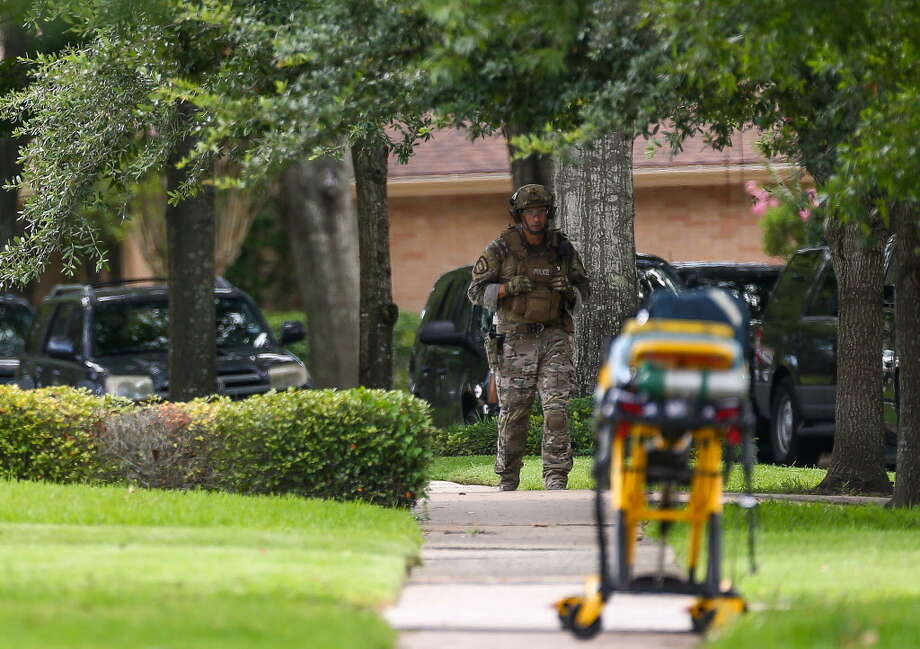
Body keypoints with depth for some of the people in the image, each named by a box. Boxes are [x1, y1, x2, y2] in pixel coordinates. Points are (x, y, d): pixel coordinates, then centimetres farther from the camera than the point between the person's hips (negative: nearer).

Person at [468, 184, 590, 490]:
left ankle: (556, 479, -10)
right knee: (513, 414, 4)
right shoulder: (501, 249, -3)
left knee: (556, 409, -11)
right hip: (515, 341, -1)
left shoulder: (562, 249, 4)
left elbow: (582, 293, 13)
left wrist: (569, 291, -11)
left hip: (554, 338, 1)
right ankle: (507, 482, 17)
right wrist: (511, 287, -18)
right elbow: (477, 291, -2)